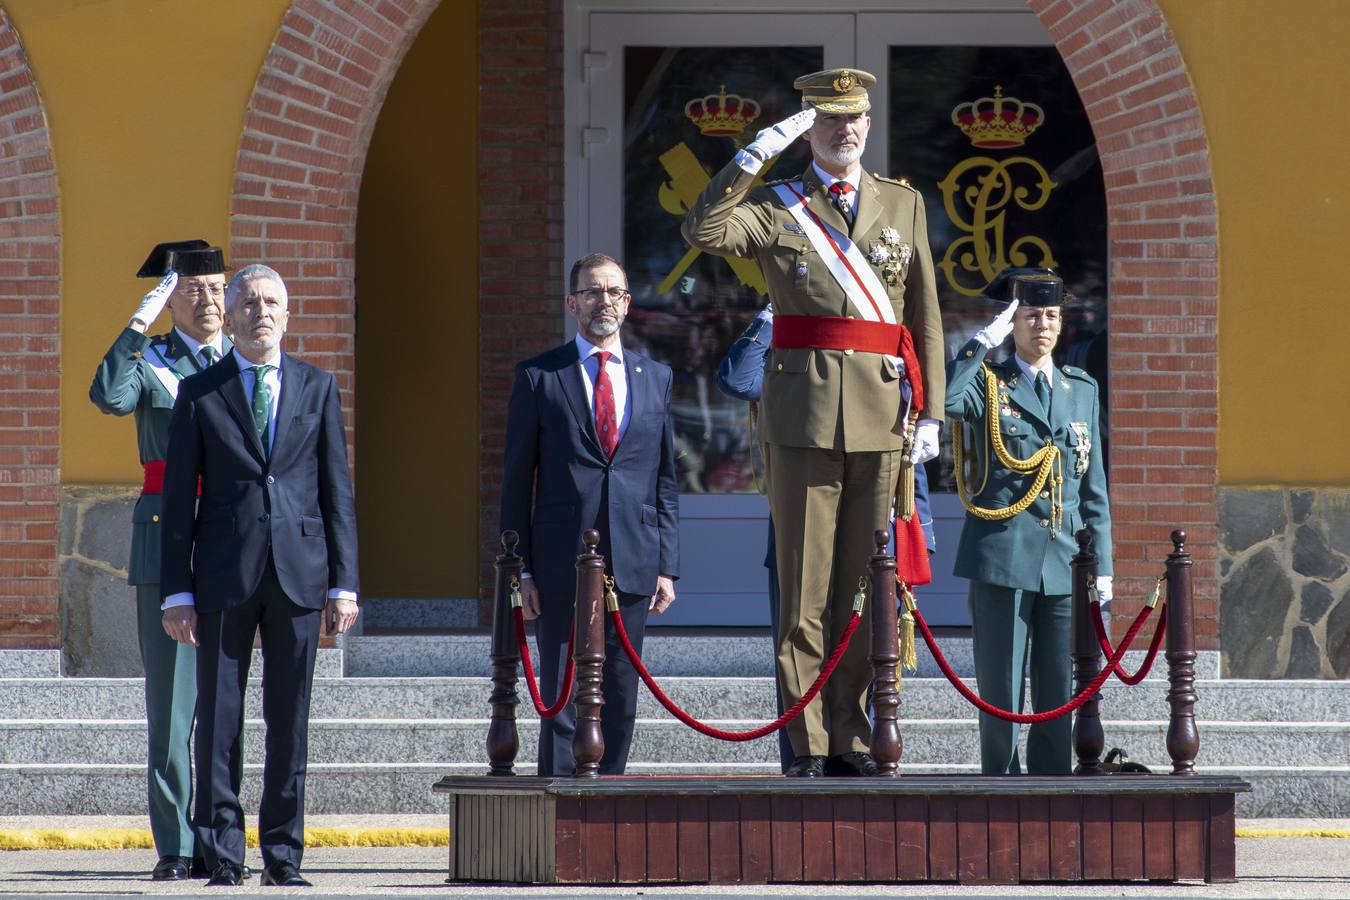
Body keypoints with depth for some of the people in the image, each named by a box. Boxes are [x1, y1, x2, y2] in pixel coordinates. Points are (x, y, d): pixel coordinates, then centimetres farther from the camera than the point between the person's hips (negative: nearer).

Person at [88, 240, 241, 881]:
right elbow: (107, 396, -19)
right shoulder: (148, 359, 4)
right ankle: (174, 847, 0)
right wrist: (141, 320, -18)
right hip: (166, 540, -2)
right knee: (170, 698, -3)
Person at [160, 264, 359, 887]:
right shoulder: (200, 393, 6)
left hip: (298, 575, 1)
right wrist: (176, 591, -2)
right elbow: (178, 498, 5)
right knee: (217, 718, -1)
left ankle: (283, 853, 10)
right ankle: (222, 855, 4)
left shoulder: (318, 388, 10)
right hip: (224, 577, -1)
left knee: (290, 721, 3)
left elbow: (337, 490, 9)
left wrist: (344, 582, 3)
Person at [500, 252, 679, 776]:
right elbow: (517, 481, 3)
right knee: (562, 701, -3)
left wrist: (667, 565, 6)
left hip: (632, 568, 3)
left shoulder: (655, 378, 13)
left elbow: (665, 481, 14)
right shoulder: (539, 377, 4)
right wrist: (520, 570, -4)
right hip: (561, 566, -3)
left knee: (620, 702, 4)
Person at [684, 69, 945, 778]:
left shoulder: (903, 205, 14)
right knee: (804, 585, -3)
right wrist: (754, 155, -14)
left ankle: (849, 737, 10)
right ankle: (808, 745, -1)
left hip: (883, 414, 2)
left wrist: (929, 414, 6)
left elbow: (925, 317, 12)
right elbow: (703, 233, -13)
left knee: (863, 584, 4)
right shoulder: (775, 207, 7)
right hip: (802, 416, -2)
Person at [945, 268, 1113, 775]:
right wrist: (985, 341, -15)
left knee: (1060, 694, 3)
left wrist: (1102, 567, 10)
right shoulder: (988, 383, 5)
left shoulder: (1082, 390, 16)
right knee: (1000, 690, -2)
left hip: (1064, 561, 3)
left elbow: (1094, 486, 15)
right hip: (1003, 557, -3)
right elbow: (943, 400, -20)